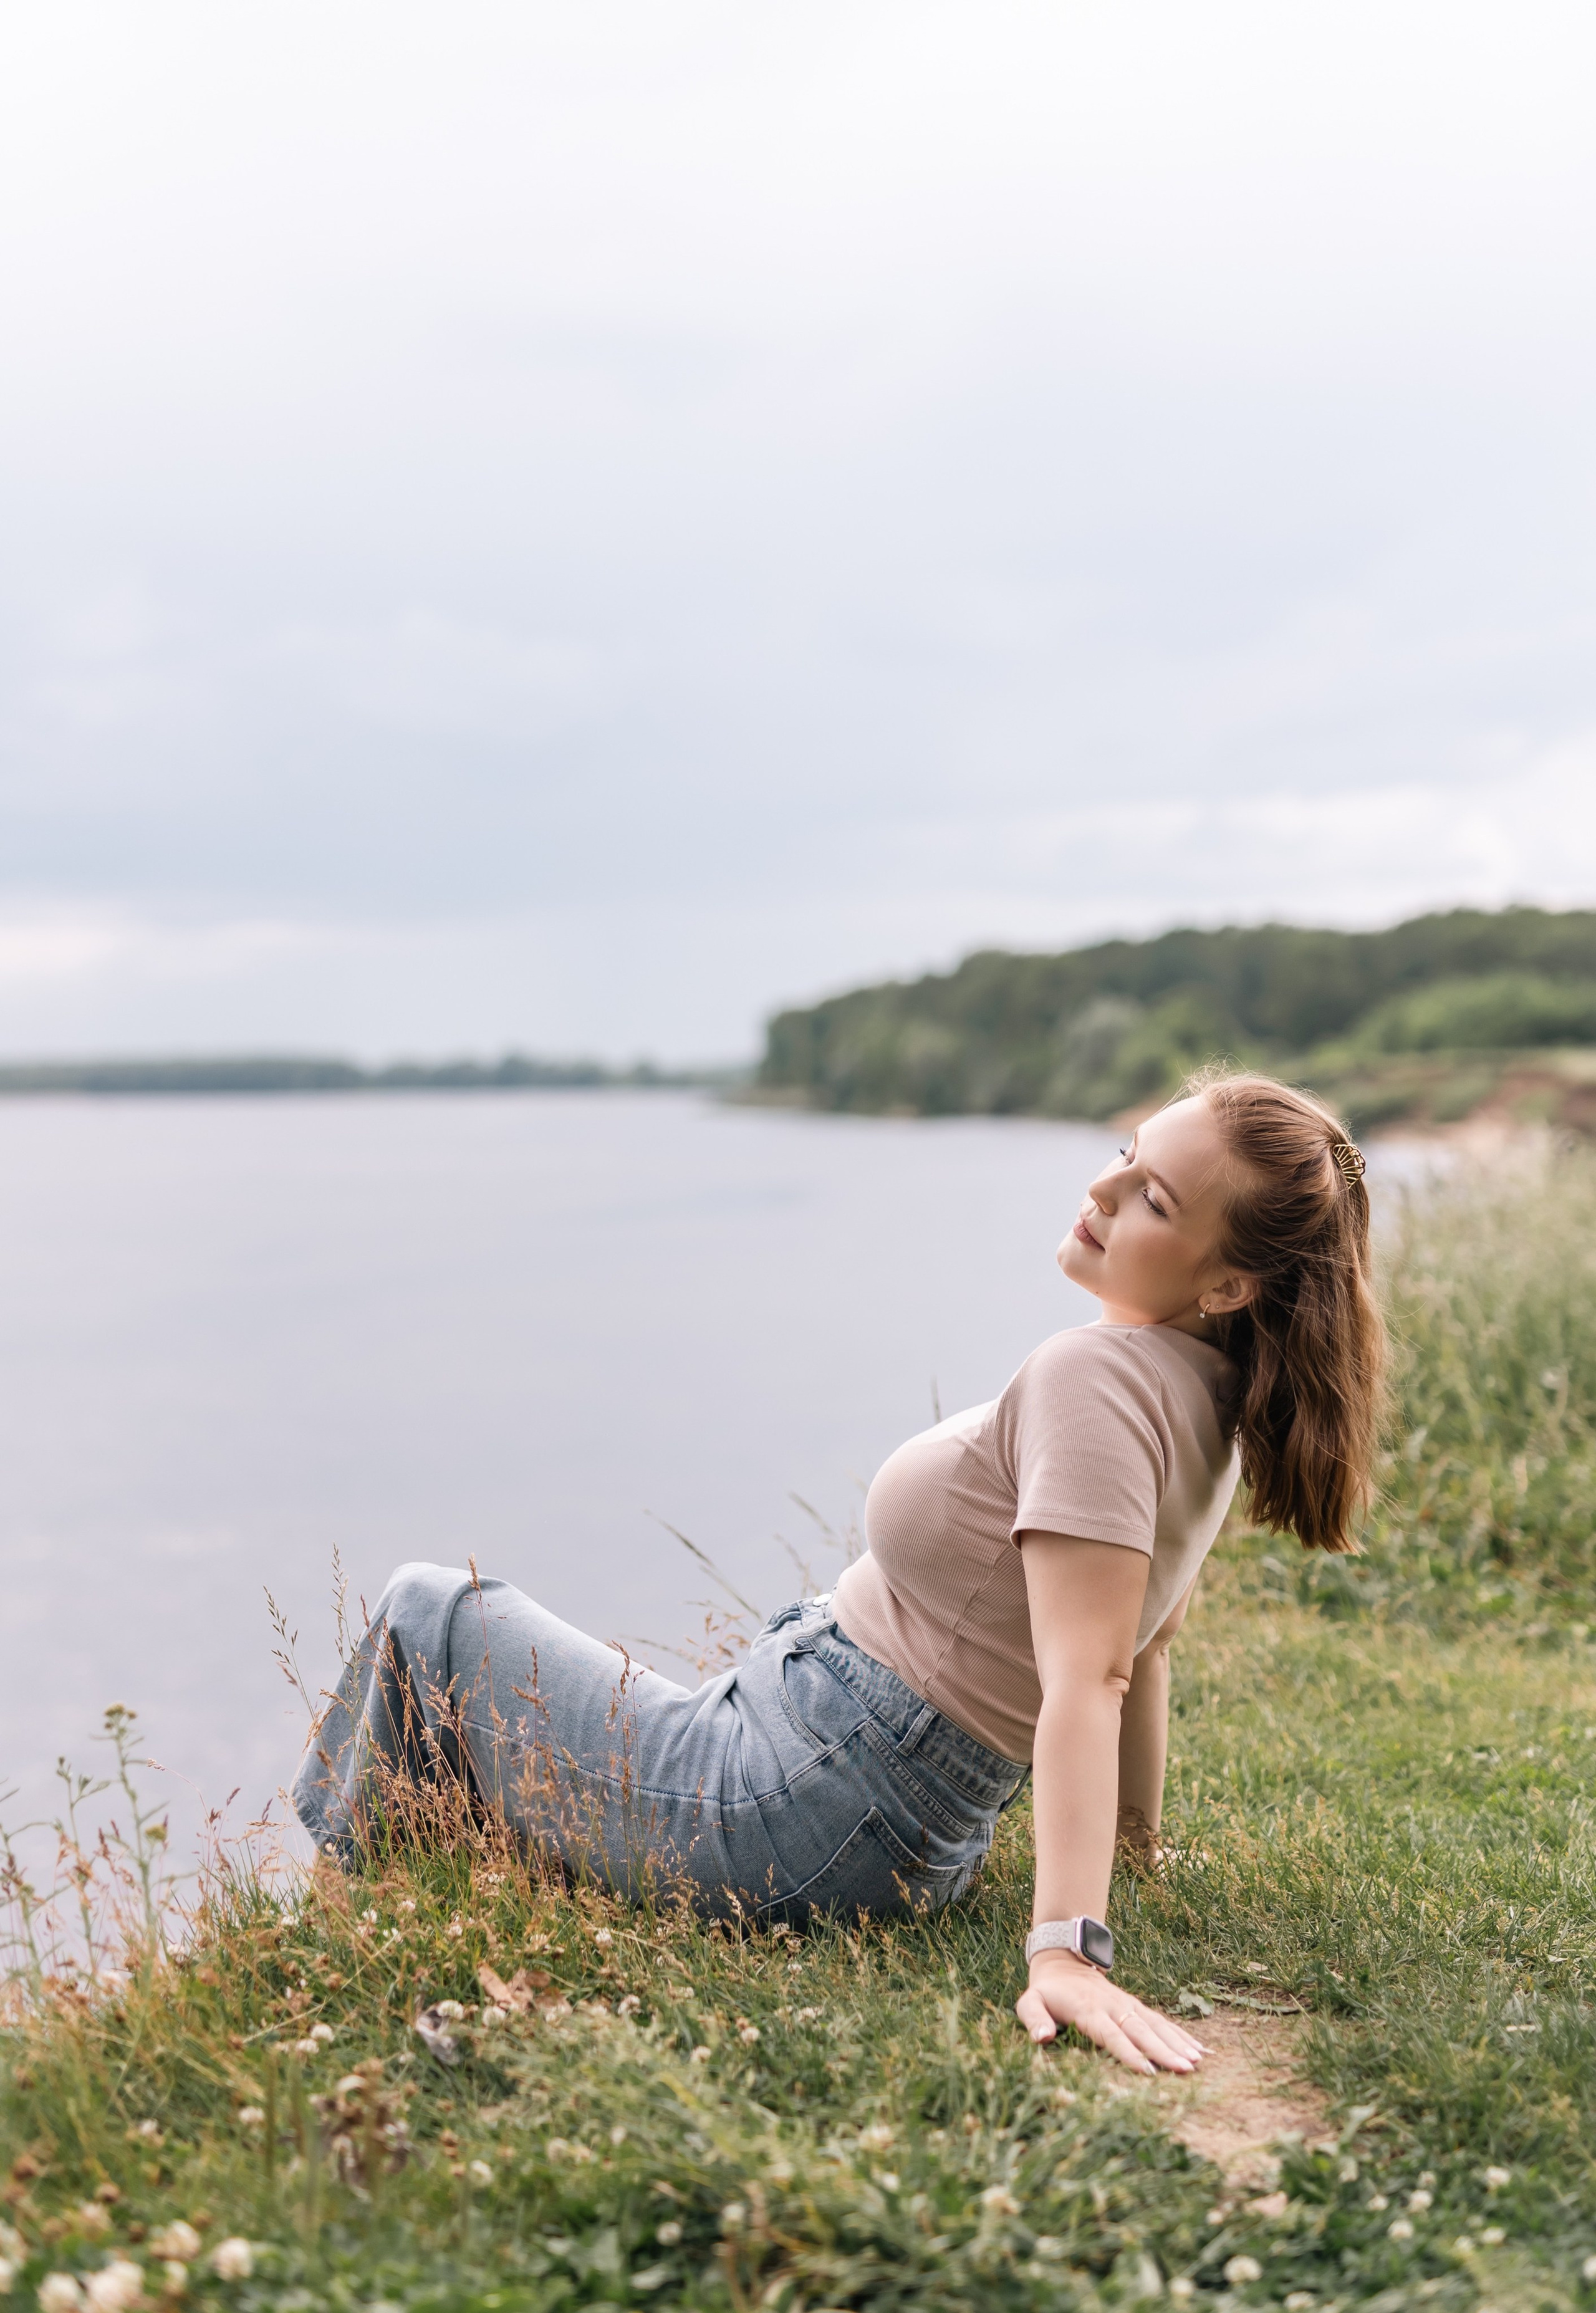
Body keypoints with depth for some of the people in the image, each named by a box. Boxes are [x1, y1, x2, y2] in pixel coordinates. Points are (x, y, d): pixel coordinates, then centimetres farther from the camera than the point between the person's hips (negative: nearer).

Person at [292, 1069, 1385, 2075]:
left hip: (802, 1809, -9)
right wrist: (1138, 1837, 24)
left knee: (431, 1612, 10)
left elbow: (1085, 1680, -34)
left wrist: (1069, 1947, -41)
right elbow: (1144, 1640, 13)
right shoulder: (1203, 1389, 3)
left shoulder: (1099, 1374, -25)